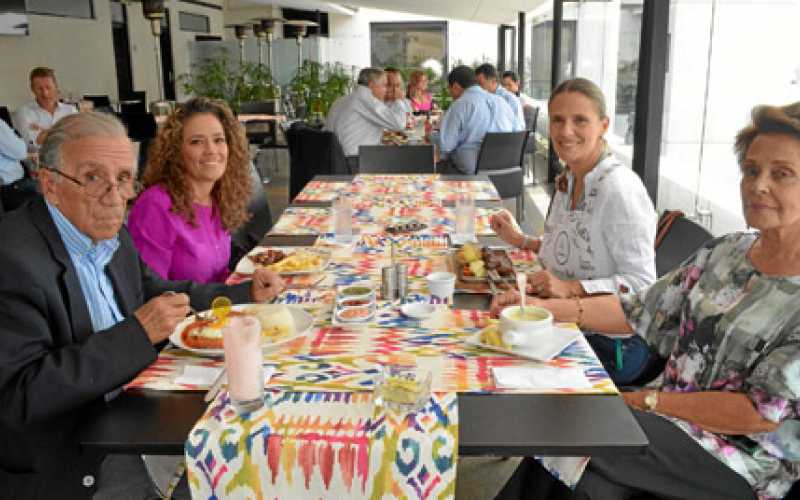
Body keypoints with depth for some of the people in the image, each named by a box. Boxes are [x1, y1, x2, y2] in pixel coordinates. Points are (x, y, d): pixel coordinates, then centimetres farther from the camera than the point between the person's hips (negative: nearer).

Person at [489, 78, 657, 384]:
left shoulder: (620, 189, -20)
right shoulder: (569, 180, 7)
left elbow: (642, 284, -21)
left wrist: (571, 288, -31)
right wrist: (520, 240, 13)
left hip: (612, 344, -7)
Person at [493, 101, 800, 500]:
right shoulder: (726, 252, 5)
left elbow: (763, 413, -17)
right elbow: (639, 310, 3)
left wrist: (646, 400, -16)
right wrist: (544, 308, -9)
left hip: (750, 466, -5)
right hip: (672, 420, 5)